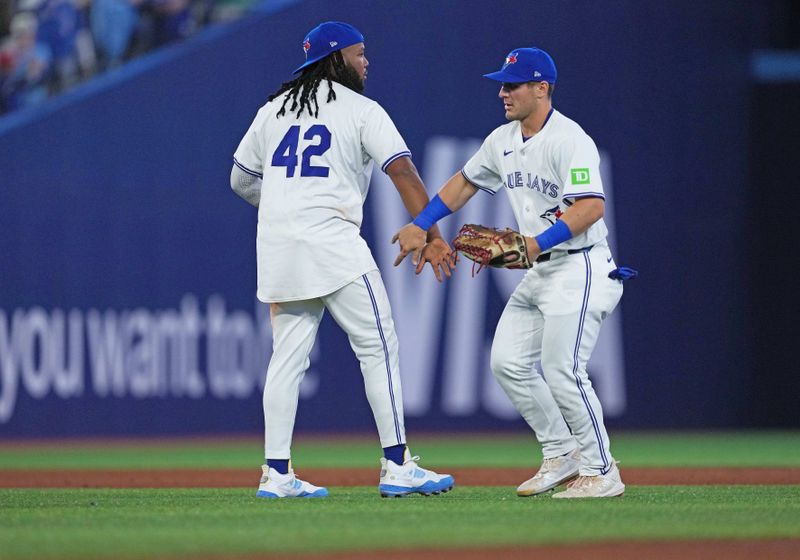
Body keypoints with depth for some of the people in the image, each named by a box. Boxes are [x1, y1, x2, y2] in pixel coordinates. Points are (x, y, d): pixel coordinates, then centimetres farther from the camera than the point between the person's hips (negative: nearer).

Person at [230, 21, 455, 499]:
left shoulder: (274, 109, 17)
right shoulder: (362, 110, 1)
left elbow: (241, 180, 22)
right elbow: (403, 171, -10)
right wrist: (432, 236, -14)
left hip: (276, 244, 6)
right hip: (331, 241, -6)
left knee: (288, 356, 9)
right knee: (379, 347, -1)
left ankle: (277, 473, 5)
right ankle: (397, 466, -5)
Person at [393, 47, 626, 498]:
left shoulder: (570, 139, -18)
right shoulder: (503, 141, 10)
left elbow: (592, 206, -28)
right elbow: (465, 182, 24)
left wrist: (535, 244, -35)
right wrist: (419, 227, 15)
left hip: (579, 267, -9)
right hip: (538, 272, 9)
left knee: (562, 371, -14)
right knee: (508, 361, 4)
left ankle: (601, 473, -3)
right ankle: (561, 455, 16)